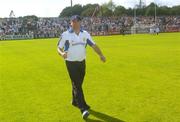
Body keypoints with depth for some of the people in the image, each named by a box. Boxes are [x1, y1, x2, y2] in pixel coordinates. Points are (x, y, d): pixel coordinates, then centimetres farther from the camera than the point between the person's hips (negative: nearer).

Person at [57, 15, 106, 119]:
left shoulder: (85, 34, 5)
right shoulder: (65, 35, -6)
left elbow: (93, 45, 4)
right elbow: (59, 48, -3)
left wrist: (101, 55, -10)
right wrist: (62, 53, -26)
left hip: (82, 62, 5)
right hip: (71, 63, -4)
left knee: (78, 84, 16)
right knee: (77, 85, -9)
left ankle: (75, 101, 38)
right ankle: (83, 109, -10)